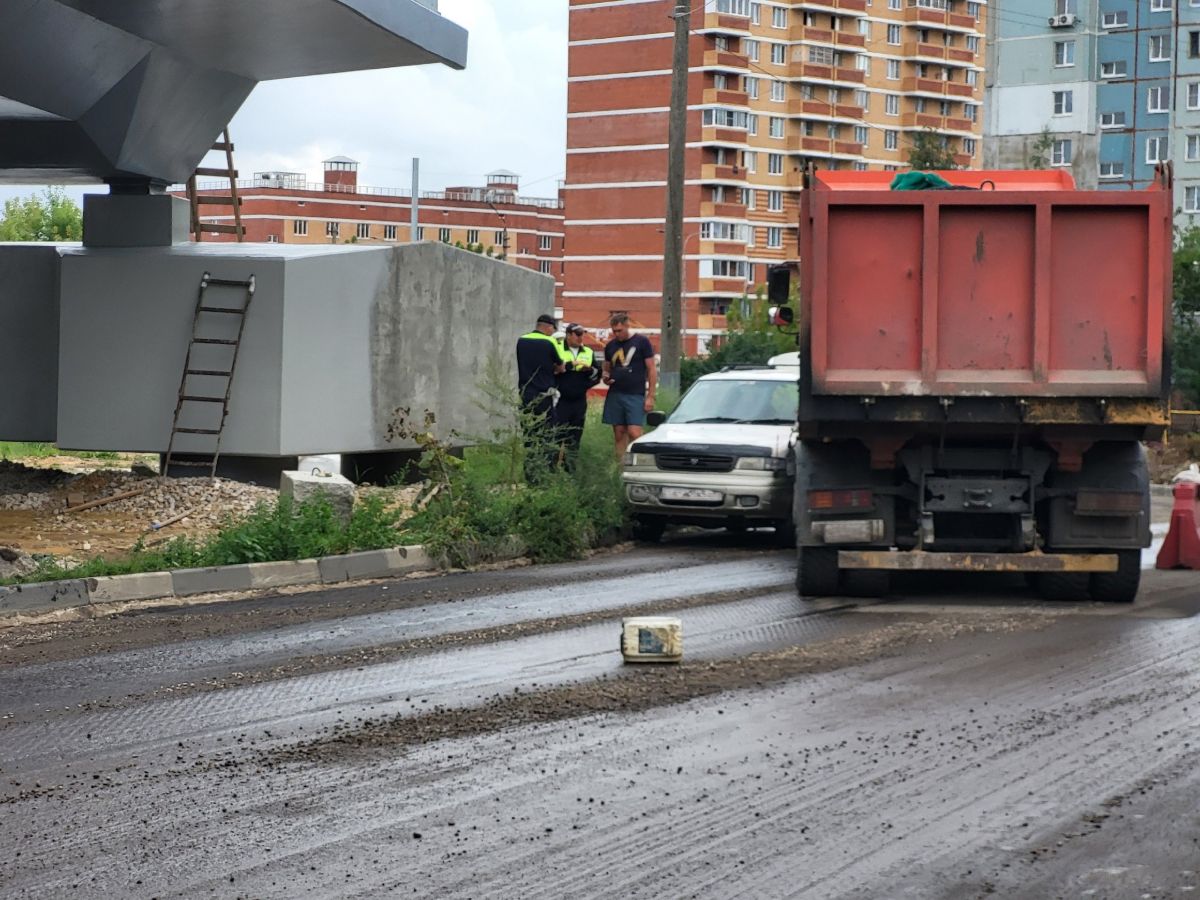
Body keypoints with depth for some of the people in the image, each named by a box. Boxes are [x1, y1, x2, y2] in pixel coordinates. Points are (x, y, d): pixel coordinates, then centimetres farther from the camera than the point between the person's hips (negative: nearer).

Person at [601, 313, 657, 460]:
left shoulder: (642, 342, -1)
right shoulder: (610, 346, 12)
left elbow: (652, 370, -1)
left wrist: (650, 396, -7)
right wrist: (605, 377, -3)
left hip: (635, 396, -4)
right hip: (615, 395, 5)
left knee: (634, 433, -14)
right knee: (619, 435, 3)